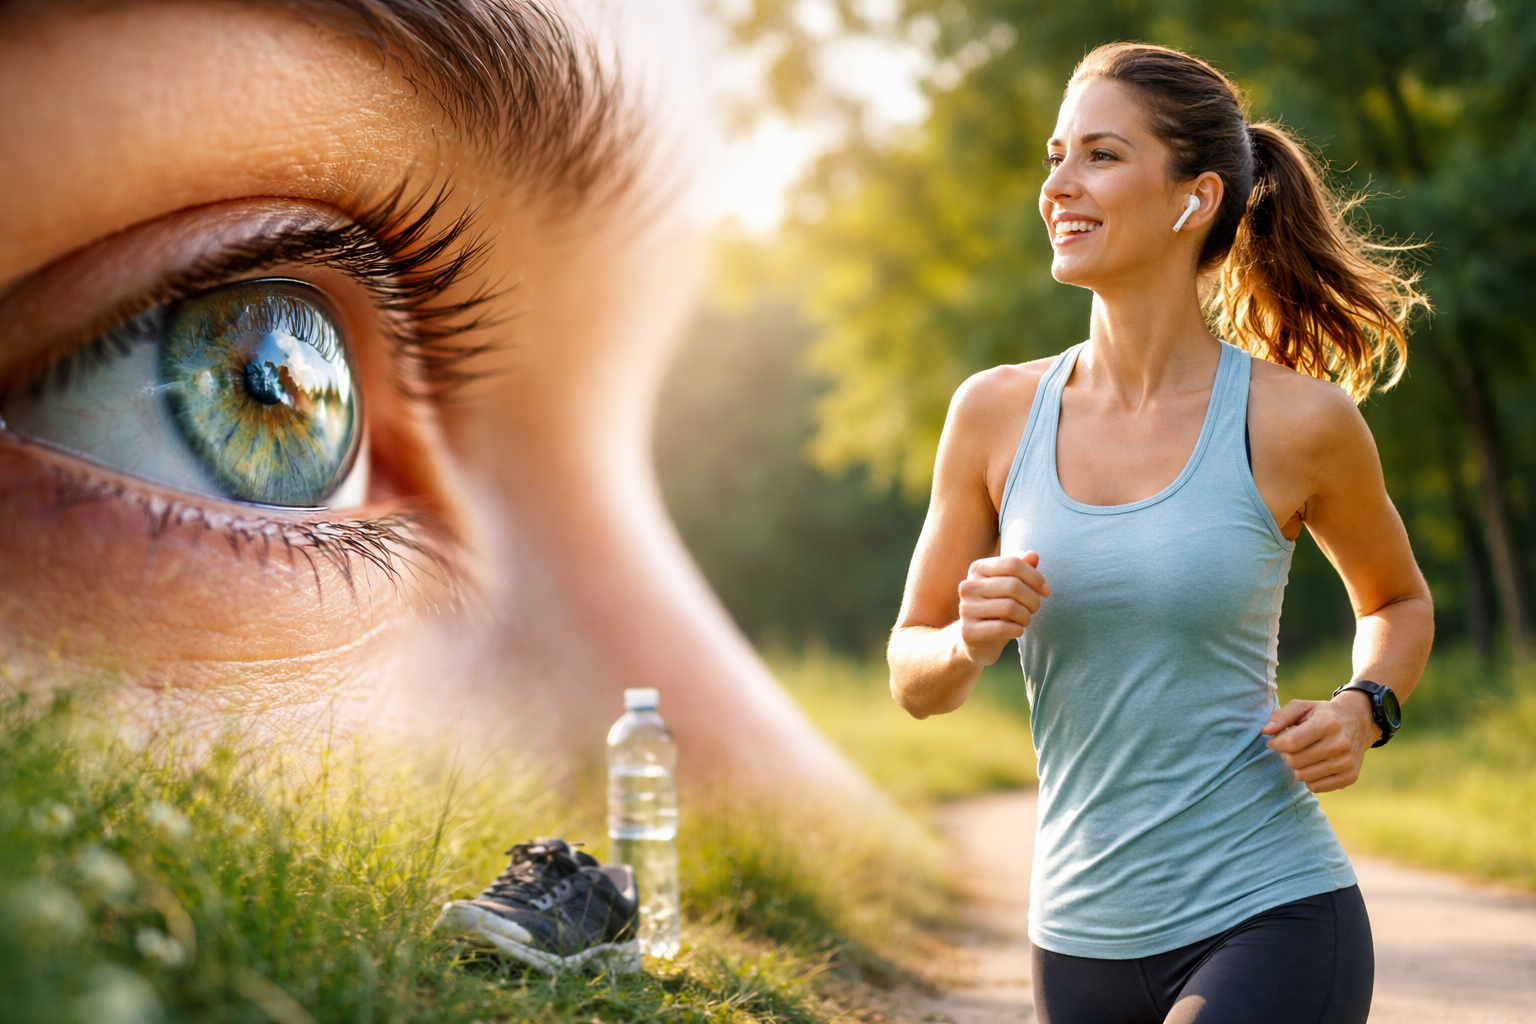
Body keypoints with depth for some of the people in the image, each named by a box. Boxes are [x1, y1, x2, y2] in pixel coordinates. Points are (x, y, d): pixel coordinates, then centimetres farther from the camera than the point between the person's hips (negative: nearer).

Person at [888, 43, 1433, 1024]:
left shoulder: (1298, 420, -7)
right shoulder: (997, 412, 0)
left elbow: (1398, 600, 13)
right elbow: (914, 676, 8)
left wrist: (1363, 711, -6)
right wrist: (971, 641, -14)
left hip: (1271, 918, -4)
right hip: (1084, 939, 4)